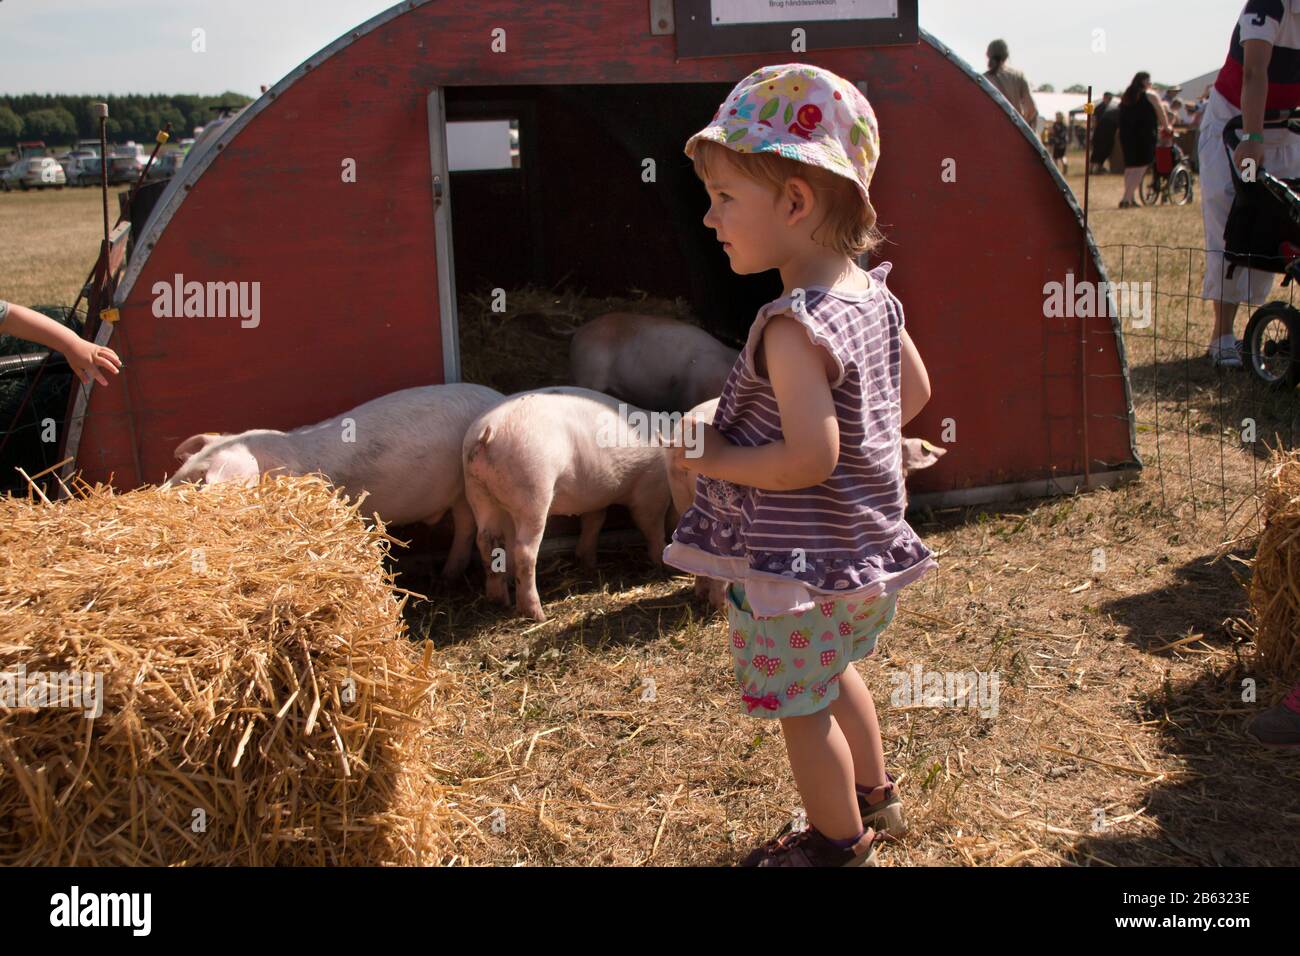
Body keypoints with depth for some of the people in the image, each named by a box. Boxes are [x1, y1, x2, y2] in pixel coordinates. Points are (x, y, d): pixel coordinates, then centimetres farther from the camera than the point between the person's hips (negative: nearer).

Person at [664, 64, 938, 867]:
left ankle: (839, 843, 31)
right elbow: (915, 390, 11)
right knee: (834, 674, 30)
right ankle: (874, 796, 50)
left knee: (802, 708, 12)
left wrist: (714, 459, -20)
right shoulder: (872, 295, -1)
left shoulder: (791, 328, -29)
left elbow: (810, 458, -33)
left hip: (794, 565, -9)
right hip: (862, 547, 9)